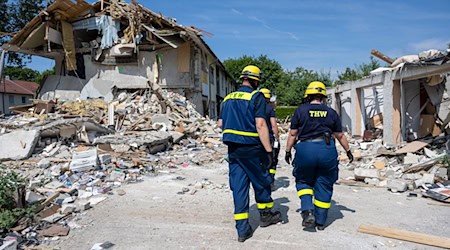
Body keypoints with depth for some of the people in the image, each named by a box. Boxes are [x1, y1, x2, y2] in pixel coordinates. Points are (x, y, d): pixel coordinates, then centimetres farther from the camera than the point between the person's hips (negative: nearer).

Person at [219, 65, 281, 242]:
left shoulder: (228, 98, 10)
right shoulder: (256, 97, -9)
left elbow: (221, 123, 13)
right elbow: (260, 125, -18)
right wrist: (269, 150, -16)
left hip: (233, 148, 5)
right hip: (251, 148, -5)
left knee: (238, 186, 7)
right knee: (261, 181, 16)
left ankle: (242, 229, 11)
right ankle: (265, 215, 34)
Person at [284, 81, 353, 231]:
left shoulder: (300, 111, 3)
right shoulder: (331, 112, 9)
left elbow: (293, 134, 3)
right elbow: (340, 135, 16)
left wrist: (288, 151, 14)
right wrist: (348, 151, 29)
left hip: (305, 149, -1)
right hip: (327, 150, 2)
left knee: (303, 181, 18)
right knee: (324, 186, 13)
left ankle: (307, 211, -1)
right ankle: (320, 221, 21)